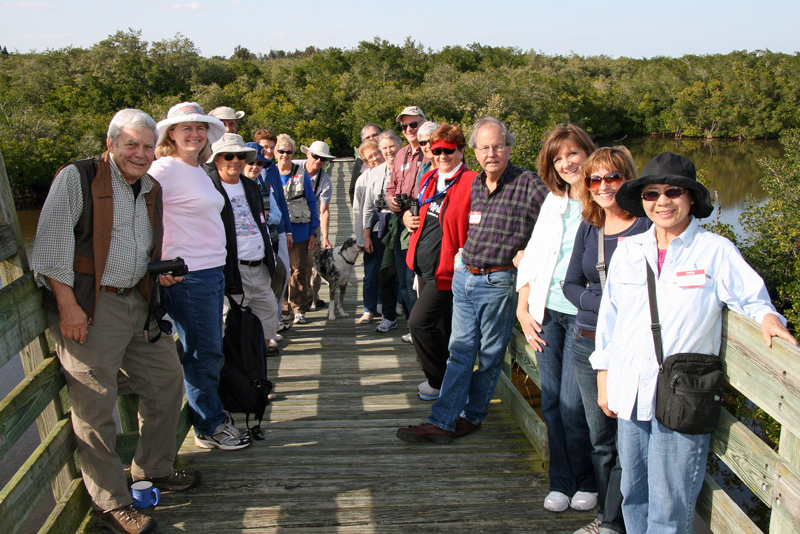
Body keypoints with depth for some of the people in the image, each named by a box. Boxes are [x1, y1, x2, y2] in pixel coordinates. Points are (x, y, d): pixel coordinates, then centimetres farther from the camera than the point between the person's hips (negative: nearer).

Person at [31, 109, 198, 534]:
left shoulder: (152, 190, 15)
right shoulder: (77, 178, -7)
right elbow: (51, 244, -12)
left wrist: (163, 271, 11)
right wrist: (67, 305, -17)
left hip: (137, 303, 8)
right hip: (88, 309, -7)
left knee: (167, 378, 13)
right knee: (96, 406, -4)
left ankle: (153, 470, 31)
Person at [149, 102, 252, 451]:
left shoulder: (199, 171, 17)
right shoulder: (165, 169, -11)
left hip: (214, 271, 9)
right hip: (188, 275, -9)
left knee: (209, 352, 15)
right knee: (204, 354, 1)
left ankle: (212, 418, 28)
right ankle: (209, 429, 15)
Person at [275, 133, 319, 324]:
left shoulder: (301, 174, 4)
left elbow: (312, 203, 5)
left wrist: (313, 232, 1)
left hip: (299, 231, -1)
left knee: (300, 270, 2)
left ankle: (299, 309, 12)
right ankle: (281, 308, 16)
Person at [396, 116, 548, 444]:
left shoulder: (528, 184, -11)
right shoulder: (475, 184, 10)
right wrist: (466, 256, 14)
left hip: (498, 282, -6)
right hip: (464, 276, 6)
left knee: (490, 355, 7)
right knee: (460, 350, 7)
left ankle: (471, 417, 22)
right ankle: (443, 421, 9)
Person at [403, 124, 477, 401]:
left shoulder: (471, 182, -14)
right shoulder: (428, 180, 11)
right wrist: (409, 217, 10)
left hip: (445, 269, -8)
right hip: (424, 266, 8)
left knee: (419, 321, -11)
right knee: (439, 327, 19)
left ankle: (441, 382, 8)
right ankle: (440, 378, 35)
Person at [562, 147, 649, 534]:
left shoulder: (648, 227, -8)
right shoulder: (588, 228, 10)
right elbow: (570, 284, 10)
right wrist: (604, 306, -7)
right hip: (588, 343, 6)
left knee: (627, 441, 2)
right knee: (600, 439, 15)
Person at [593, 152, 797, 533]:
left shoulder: (717, 251, -3)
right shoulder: (628, 250, 9)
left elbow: (751, 298, 3)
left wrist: (767, 317, -21)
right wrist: (604, 379, 14)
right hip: (630, 395, 4)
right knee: (633, 496, 15)